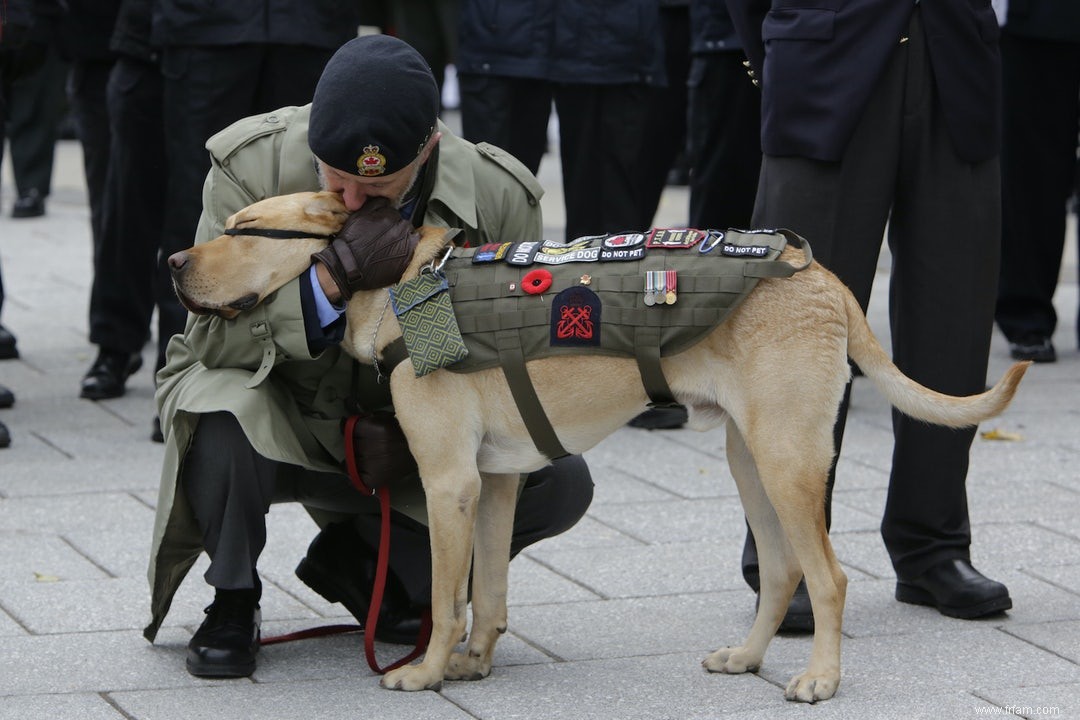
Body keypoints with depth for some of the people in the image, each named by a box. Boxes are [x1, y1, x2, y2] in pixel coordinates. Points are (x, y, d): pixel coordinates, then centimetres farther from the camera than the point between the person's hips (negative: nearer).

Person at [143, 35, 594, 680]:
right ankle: (233, 602, -7)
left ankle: (360, 560, 7)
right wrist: (322, 288, -36)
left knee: (560, 482, -18)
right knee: (226, 415, -39)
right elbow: (211, 335, -19)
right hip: (277, 423, -3)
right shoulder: (252, 165, -21)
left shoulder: (502, 196, -16)